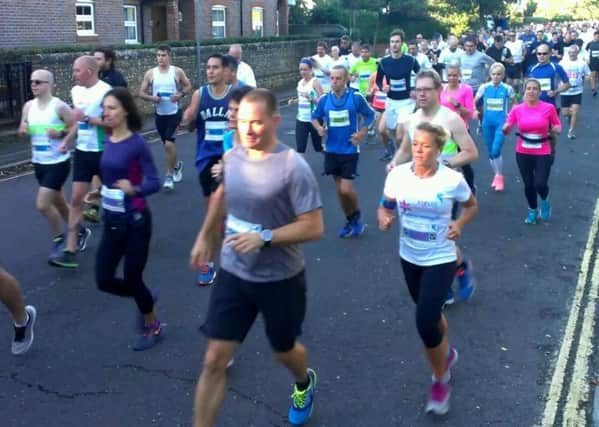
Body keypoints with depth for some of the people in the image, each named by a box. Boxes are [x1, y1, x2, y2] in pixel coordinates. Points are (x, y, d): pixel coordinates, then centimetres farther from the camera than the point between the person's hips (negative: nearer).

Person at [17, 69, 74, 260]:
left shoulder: (59, 106, -15)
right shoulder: (28, 106, 3)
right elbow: (23, 129, 13)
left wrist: (61, 133, -24)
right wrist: (23, 129, -9)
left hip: (58, 163, -7)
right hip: (39, 163, 7)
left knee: (42, 205, -11)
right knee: (58, 203, 18)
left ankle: (59, 239, 11)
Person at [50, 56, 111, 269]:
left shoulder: (105, 91, -16)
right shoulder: (76, 91, 7)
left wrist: (86, 118, -22)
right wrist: (67, 140, 12)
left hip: (103, 152, -6)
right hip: (82, 152, 6)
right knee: (76, 198, 2)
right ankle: (71, 250, 4)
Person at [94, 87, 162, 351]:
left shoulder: (137, 144, -17)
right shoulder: (109, 141, 2)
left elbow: (154, 182, -19)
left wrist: (133, 190, -36)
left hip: (135, 221, -6)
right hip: (111, 220, 7)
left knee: (131, 279, 5)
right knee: (104, 281, 7)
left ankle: (153, 327, 31)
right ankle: (145, 299, 37)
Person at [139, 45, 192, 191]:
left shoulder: (177, 71, -4)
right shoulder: (150, 73, 0)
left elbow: (188, 86, 6)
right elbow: (141, 93, 3)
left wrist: (180, 94, -14)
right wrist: (152, 98, -17)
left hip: (174, 112, -3)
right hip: (159, 114, 3)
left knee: (169, 143, -16)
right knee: (168, 144, 15)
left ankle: (169, 176, -4)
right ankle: (177, 165, 44)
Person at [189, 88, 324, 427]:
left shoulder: (294, 167, -21)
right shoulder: (232, 157, -4)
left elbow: (314, 227, -21)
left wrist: (264, 237, -30)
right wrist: (205, 236, 19)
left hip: (281, 279, -3)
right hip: (233, 274, 4)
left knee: (284, 350, 21)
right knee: (214, 360, -1)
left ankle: (305, 384, 57)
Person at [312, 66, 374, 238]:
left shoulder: (356, 98, -10)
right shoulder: (324, 100, -2)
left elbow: (370, 115, 3)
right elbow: (315, 117, 12)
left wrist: (362, 133, -9)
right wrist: (319, 128, -9)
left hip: (349, 150, -4)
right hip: (332, 150, 4)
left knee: (346, 189, -10)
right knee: (339, 189, 11)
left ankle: (357, 217, 19)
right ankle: (350, 221, 29)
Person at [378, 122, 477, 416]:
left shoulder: (453, 180, -16)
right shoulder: (397, 175, -10)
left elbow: (471, 206, 3)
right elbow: (385, 206, 3)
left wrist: (460, 224, -16)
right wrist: (383, 218, -19)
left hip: (440, 260, -4)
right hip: (409, 257, 4)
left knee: (426, 324, -12)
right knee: (430, 314, 23)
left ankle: (441, 380, 15)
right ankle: (446, 353, 55)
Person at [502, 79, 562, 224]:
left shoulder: (549, 108, -7)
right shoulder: (517, 109, -3)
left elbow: (558, 126, 5)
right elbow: (506, 130, -2)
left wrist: (556, 130, -18)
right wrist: (506, 128, -25)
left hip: (543, 153, -2)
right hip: (523, 153, 2)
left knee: (540, 184, -12)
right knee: (528, 185, 8)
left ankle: (545, 201, 24)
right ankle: (532, 210, 34)